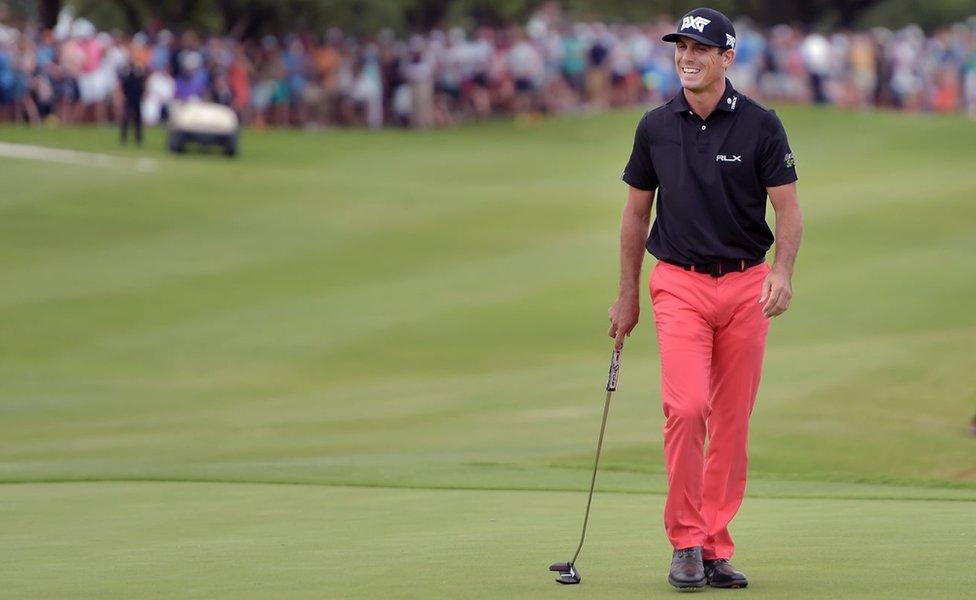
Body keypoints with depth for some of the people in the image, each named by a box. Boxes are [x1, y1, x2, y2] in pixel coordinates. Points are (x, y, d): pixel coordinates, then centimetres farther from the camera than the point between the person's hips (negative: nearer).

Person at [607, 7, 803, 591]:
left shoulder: (761, 126, -3)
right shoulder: (656, 127, 3)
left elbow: (788, 208, -3)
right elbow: (637, 212, 12)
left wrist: (783, 272, -20)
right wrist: (627, 294, 12)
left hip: (746, 284, 0)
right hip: (679, 284, 0)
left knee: (732, 421, 3)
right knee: (685, 407, -16)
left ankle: (716, 547, 11)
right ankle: (685, 542, -5)